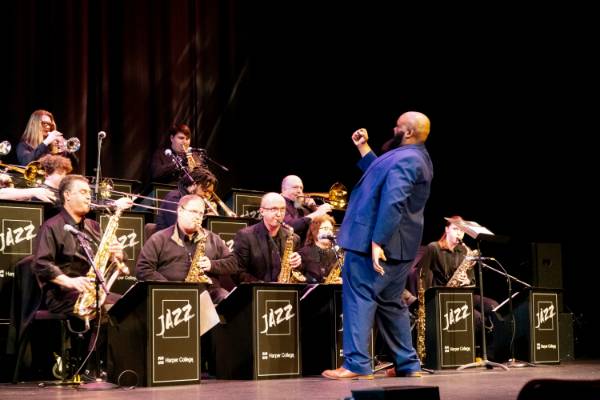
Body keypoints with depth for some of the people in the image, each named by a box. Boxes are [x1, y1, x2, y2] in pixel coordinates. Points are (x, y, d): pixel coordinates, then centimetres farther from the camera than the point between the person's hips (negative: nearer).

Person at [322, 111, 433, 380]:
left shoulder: (403, 159, -17)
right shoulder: (418, 158, 16)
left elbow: (392, 202, -27)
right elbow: (381, 177, 26)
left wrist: (377, 242, -29)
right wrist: (362, 148, 23)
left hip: (374, 244, -10)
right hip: (400, 246, 10)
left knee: (359, 298, -6)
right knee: (391, 303, 14)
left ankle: (357, 364, -7)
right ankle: (408, 364, 15)